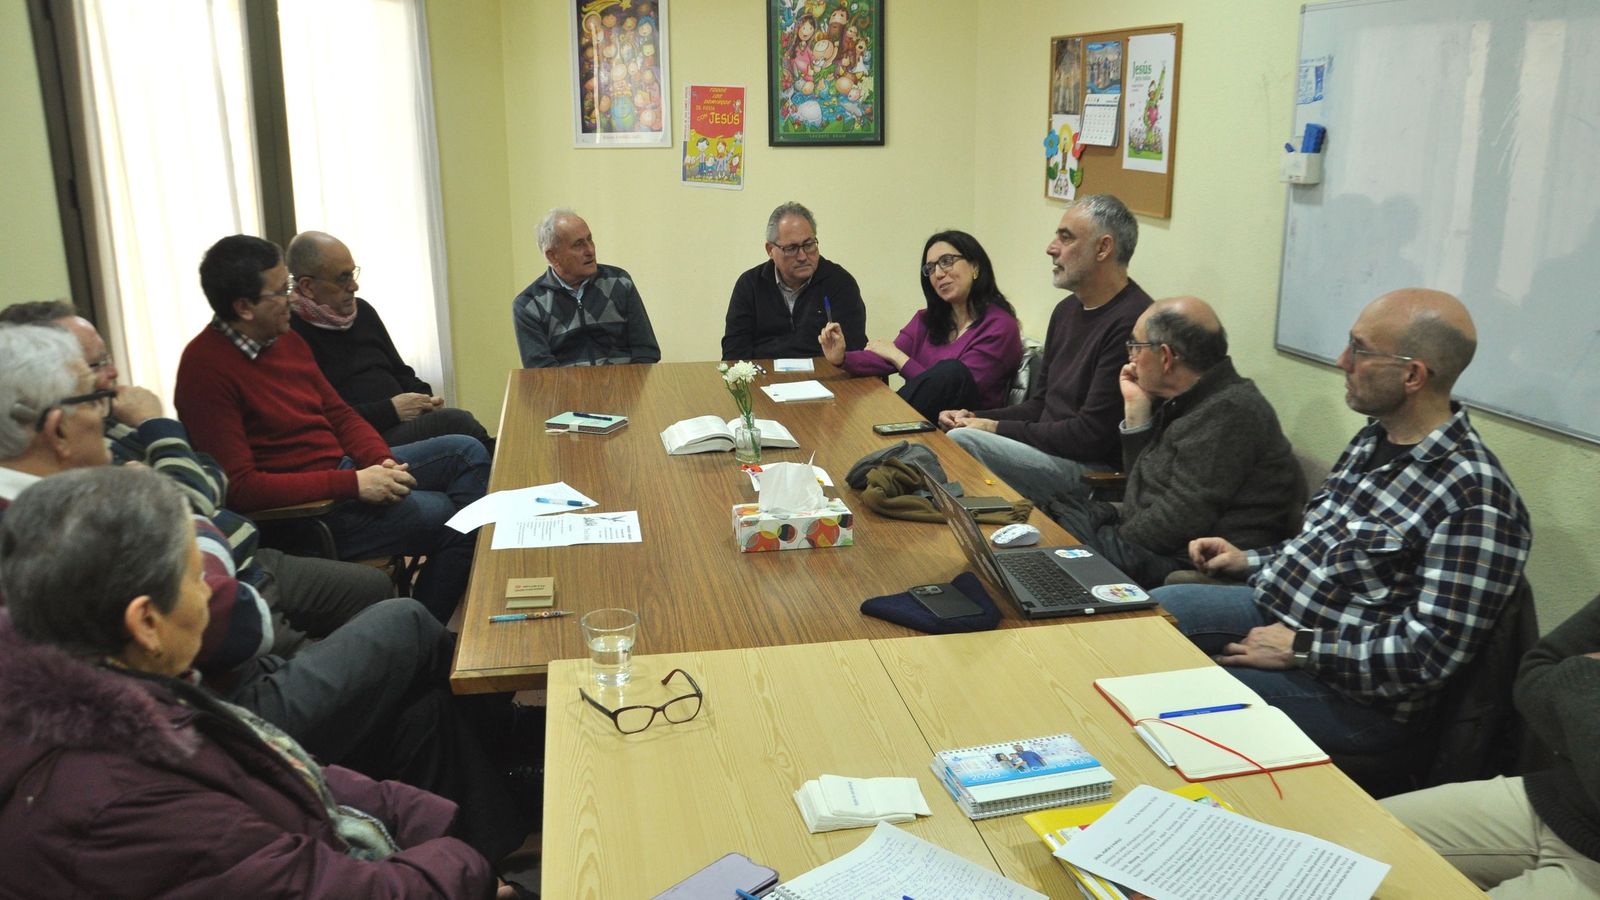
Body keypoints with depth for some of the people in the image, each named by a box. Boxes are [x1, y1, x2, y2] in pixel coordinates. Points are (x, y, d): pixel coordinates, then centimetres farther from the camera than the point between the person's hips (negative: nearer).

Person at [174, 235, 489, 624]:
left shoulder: (286, 340, 7)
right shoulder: (206, 368, -20)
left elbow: (339, 414, 15)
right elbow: (239, 488, -24)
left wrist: (381, 461, -6)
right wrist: (352, 483, -26)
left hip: (344, 467, 9)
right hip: (304, 506, -9)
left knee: (467, 452, 4)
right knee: (445, 514, -14)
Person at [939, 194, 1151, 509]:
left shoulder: (1131, 322, -18)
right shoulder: (1067, 310, 14)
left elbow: (1091, 435, -19)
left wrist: (998, 428, -12)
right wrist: (977, 417, 3)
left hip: (1094, 471, -9)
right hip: (1049, 446, 9)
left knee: (962, 442, -24)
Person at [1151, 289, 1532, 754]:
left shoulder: (1474, 498, -24)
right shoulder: (1374, 440, 5)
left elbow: (1430, 651, -26)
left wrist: (1299, 649, -22)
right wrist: (1251, 561, 6)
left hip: (1355, 693, -8)